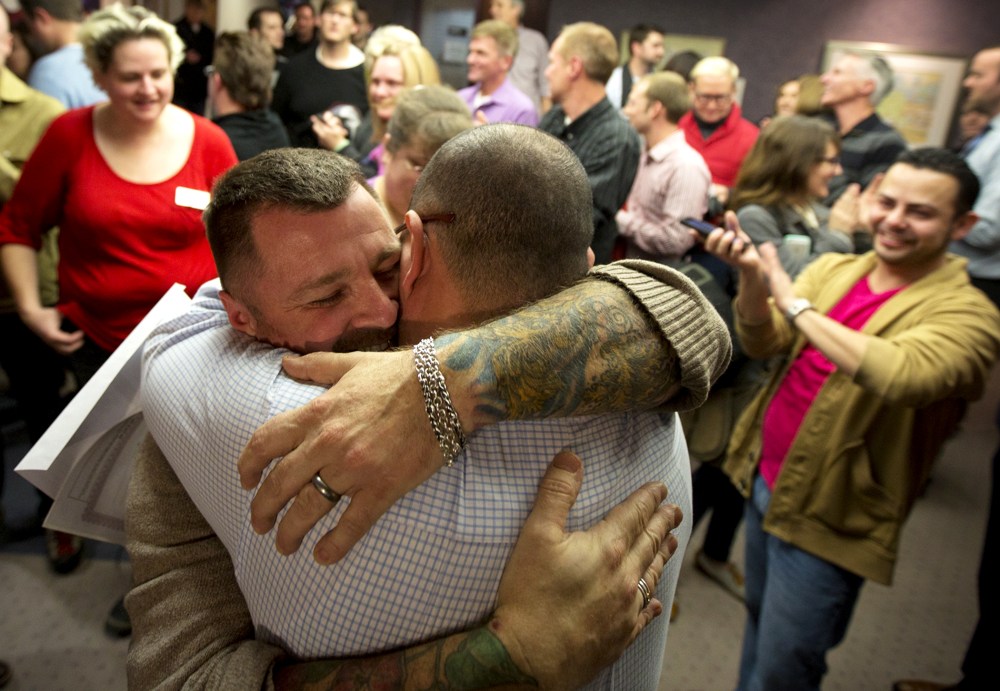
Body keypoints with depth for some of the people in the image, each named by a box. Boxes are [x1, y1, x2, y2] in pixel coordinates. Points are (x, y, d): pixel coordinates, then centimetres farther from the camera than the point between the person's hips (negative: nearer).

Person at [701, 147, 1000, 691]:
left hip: (827, 518, -5)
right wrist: (753, 277, -24)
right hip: (764, 480, 5)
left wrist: (794, 302, -28)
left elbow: (899, 376, -34)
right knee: (759, 621, 23)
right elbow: (762, 344, -6)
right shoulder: (834, 268, 2)